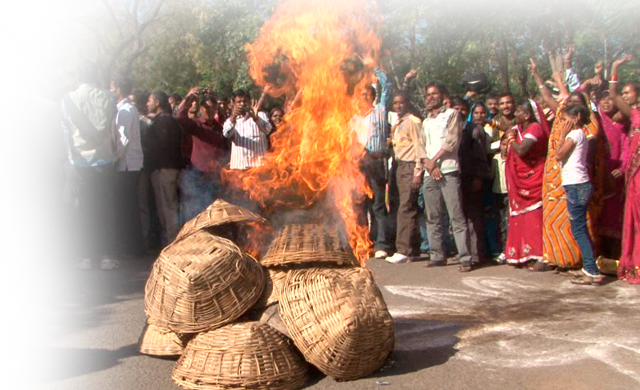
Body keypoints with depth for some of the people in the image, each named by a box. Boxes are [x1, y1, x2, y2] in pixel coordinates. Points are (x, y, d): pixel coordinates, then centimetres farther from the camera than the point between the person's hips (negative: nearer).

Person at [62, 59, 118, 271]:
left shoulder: (68, 99, -4)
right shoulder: (107, 98, -3)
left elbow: (65, 130, 1)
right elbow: (112, 127, 4)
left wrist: (71, 156, 10)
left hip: (79, 163, 0)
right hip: (104, 160, 0)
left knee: (83, 210, 6)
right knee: (105, 209, 4)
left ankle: (85, 256, 9)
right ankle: (106, 256, 5)